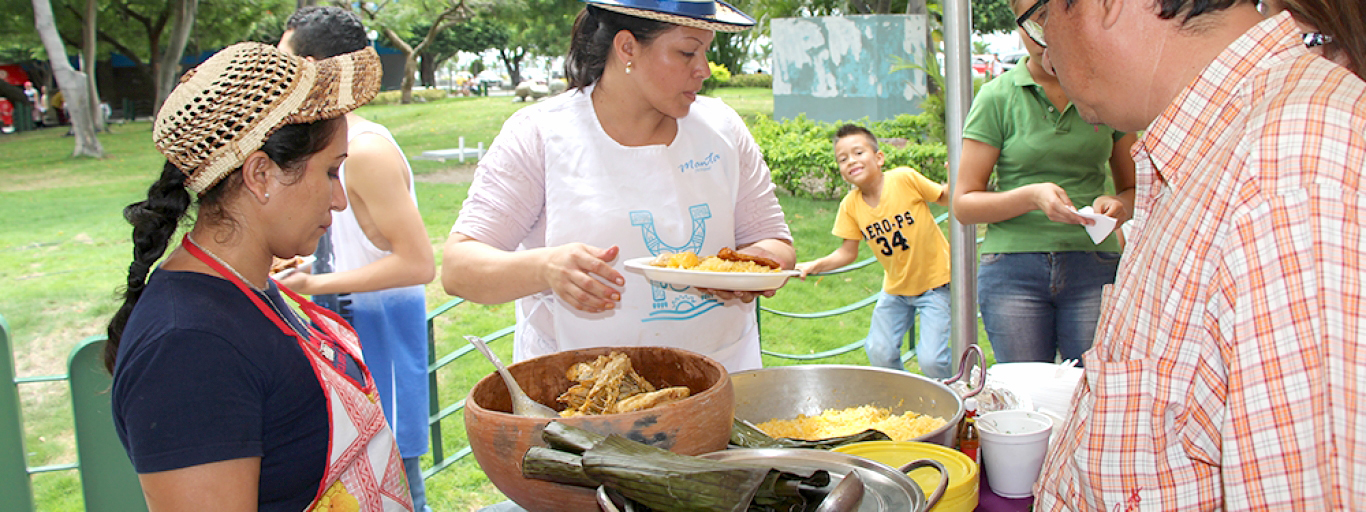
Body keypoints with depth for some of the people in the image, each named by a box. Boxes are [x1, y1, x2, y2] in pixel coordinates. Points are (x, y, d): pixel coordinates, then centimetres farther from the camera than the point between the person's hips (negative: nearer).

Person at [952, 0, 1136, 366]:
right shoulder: (997, 97, 1)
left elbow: (1132, 188, 16)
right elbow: (963, 204, -1)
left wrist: (1118, 206, -7)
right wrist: (1031, 196, -17)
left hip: (1094, 268, 2)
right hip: (1013, 267, -1)